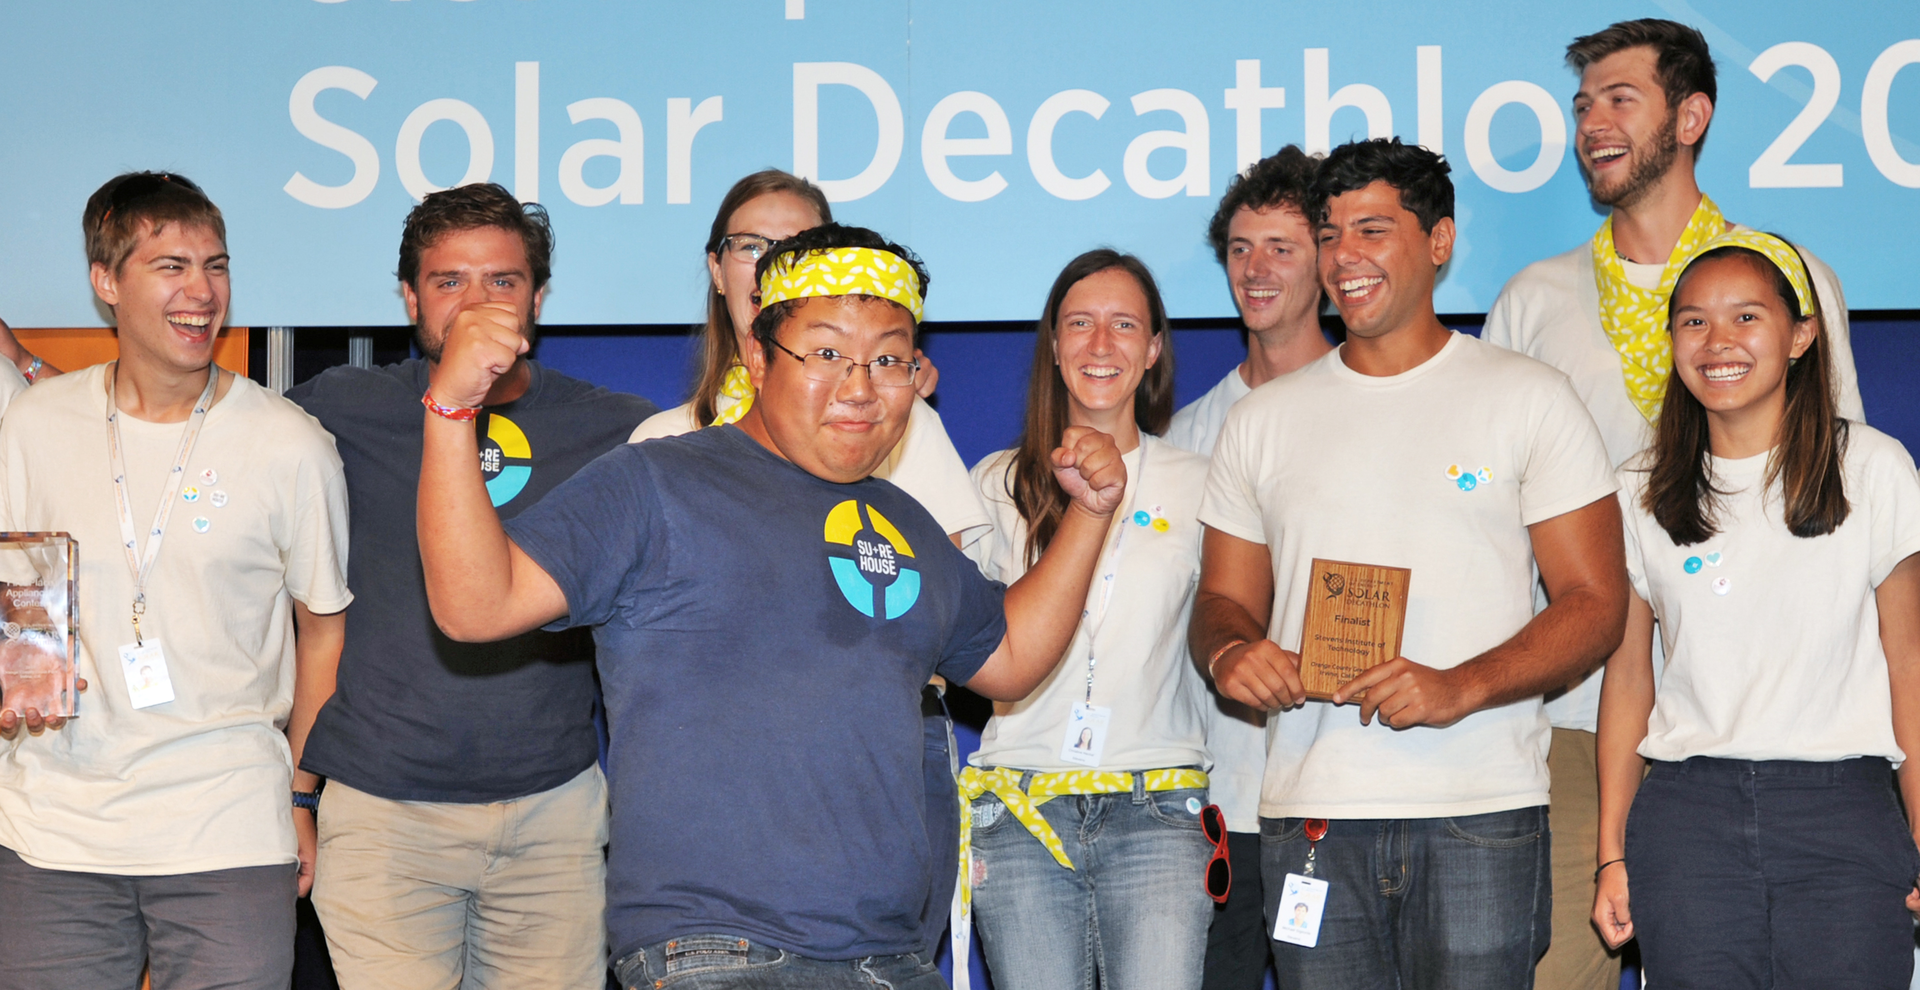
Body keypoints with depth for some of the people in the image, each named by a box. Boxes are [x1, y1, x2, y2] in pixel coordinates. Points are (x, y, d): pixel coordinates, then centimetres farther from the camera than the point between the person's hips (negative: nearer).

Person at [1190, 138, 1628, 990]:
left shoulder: (1527, 398, 4)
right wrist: (1229, 651, -7)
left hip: (1480, 819, -2)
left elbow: (1595, 602, -1)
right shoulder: (1261, 420, 14)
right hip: (1310, 815, 3)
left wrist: (1459, 687, -17)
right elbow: (1225, 596, 18)